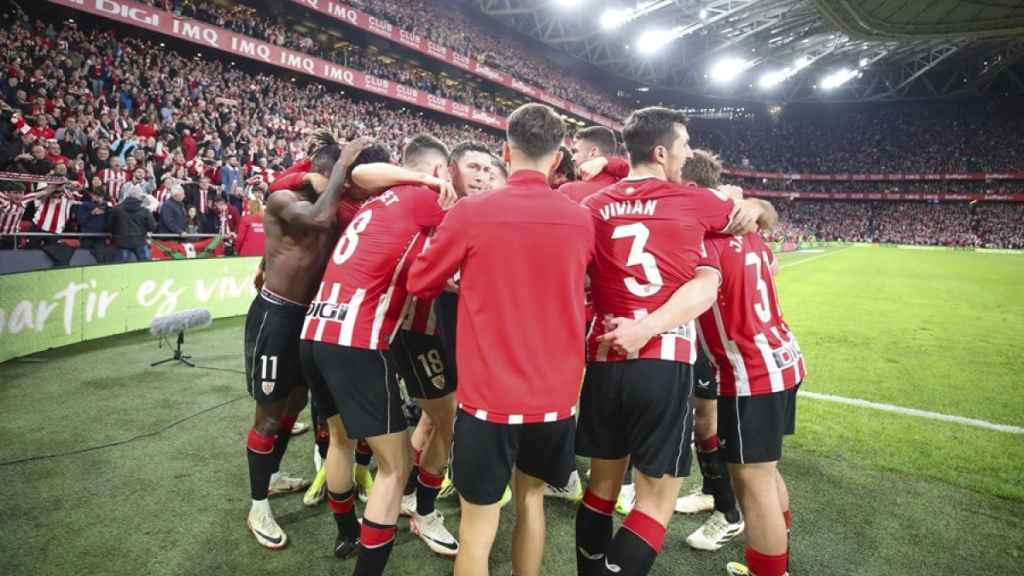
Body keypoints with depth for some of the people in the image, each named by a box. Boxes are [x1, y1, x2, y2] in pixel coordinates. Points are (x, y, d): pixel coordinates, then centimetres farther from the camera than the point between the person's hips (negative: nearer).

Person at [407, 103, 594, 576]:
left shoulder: (471, 211, -11)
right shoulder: (580, 220, -2)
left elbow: (420, 283, 3)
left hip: (489, 396, -3)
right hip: (555, 395, 4)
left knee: (478, 529, 10)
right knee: (531, 499, 24)